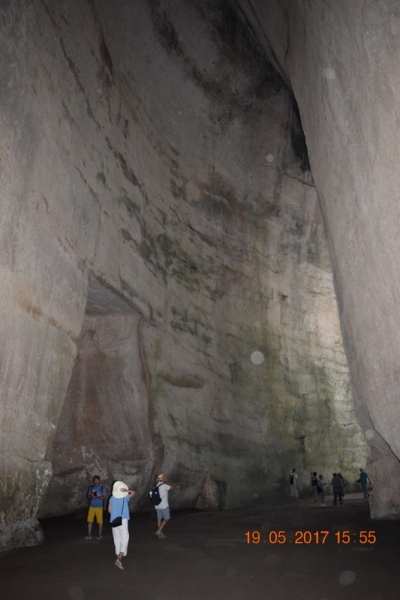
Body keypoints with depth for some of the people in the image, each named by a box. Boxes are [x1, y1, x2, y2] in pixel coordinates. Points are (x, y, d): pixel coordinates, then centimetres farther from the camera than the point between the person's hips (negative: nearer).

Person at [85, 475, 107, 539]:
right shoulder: (90, 487, 6)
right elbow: (87, 496, 6)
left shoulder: (102, 488, -3)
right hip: (91, 507, 3)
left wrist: (98, 496, -25)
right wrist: (91, 496, -16)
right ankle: (89, 535, 8)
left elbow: (104, 497, -7)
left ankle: (100, 534, 15)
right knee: (90, 521, 1)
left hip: (99, 507, -2)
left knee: (100, 521, 2)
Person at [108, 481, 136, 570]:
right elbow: (134, 492, 12)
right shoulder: (125, 497, -4)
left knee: (117, 540, 16)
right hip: (123, 521, -4)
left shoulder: (111, 498, 3)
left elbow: (109, 510, 9)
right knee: (124, 540, -1)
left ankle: (118, 558, 23)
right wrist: (126, 490, -4)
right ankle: (119, 559, -16)